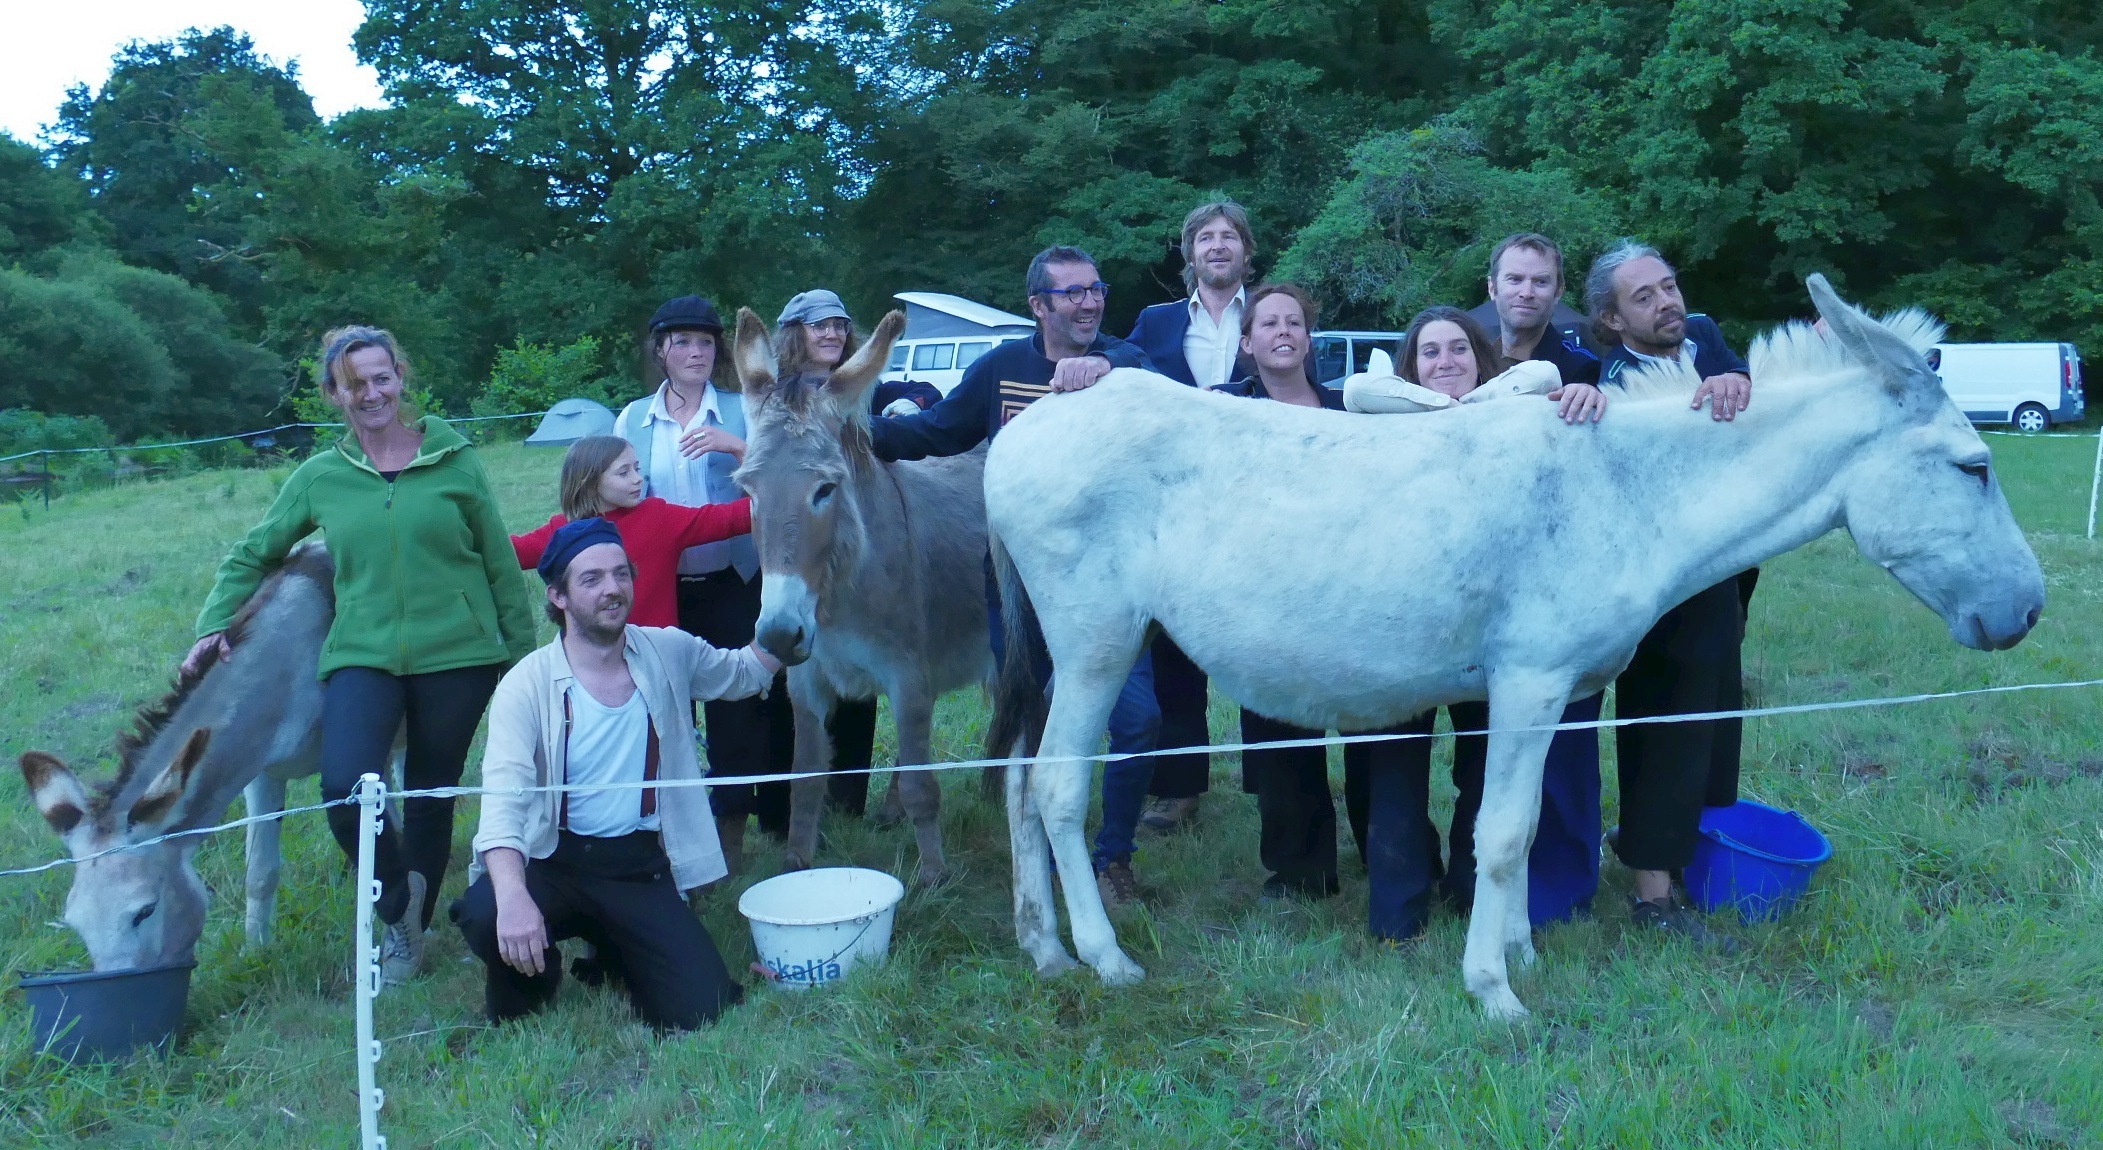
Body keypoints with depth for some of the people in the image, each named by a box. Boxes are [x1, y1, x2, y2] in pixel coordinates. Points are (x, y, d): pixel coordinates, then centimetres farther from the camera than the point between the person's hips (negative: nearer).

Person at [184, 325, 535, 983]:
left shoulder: (453, 459, 1)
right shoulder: (320, 477, 6)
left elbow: (501, 563, 4)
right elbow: (252, 555, 18)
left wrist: (523, 653, 4)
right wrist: (214, 625, 6)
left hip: (456, 656, -1)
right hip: (362, 654, 1)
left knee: (431, 799, 9)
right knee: (345, 791, -21)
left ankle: (410, 931, 31)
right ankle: (400, 904, 8)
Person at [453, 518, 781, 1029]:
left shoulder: (670, 653, 1)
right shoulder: (528, 684, -12)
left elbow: (748, 672, 19)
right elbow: (503, 801, -22)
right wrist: (512, 896, -39)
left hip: (641, 866, 3)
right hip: (553, 863, -3)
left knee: (702, 1010, -11)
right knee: (483, 915, -35)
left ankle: (612, 950, 22)